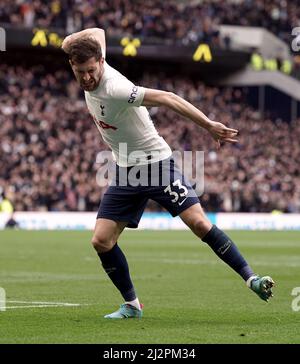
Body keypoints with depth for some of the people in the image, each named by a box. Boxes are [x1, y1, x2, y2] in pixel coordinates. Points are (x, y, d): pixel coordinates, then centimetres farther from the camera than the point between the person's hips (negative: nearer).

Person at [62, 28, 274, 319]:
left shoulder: (114, 90, -28)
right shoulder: (92, 72, -6)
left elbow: (166, 98, -31)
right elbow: (97, 33, 15)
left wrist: (209, 125, -35)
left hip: (155, 164, -7)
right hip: (125, 172, 7)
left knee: (199, 223, -19)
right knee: (101, 241, -2)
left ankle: (251, 278, -12)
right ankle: (131, 305, 12)